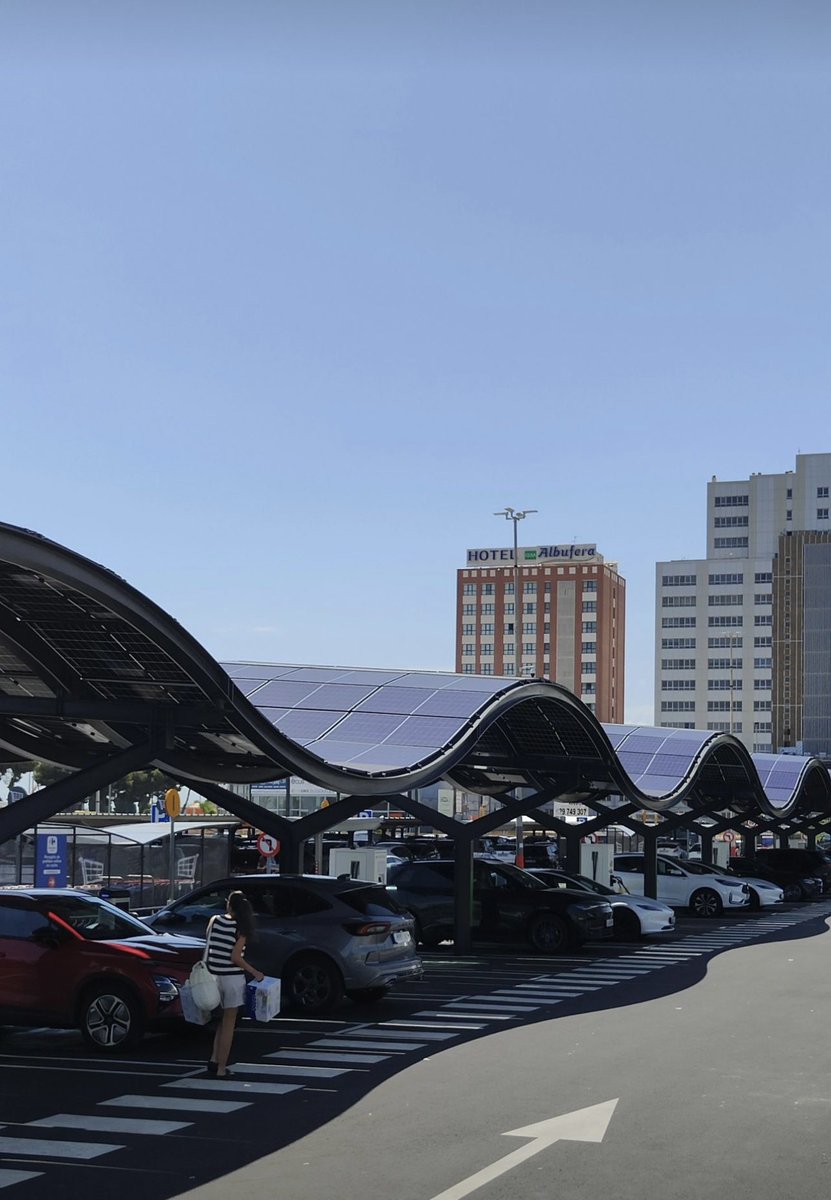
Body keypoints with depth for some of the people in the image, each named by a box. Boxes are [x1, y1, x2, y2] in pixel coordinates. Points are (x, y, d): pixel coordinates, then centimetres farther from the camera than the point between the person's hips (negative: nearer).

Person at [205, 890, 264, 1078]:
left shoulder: (214, 920, 0)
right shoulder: (241, 929, -10)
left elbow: (208, 947, 4)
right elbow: (235, 957, -14)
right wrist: (254, 972, -6)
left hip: (213, 976, 4)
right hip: (232, 978, -4)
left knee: (223, 1020, 20)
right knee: (228, 1024, 4)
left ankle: (214, 1060, 11)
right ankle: (221, 1068, 4)